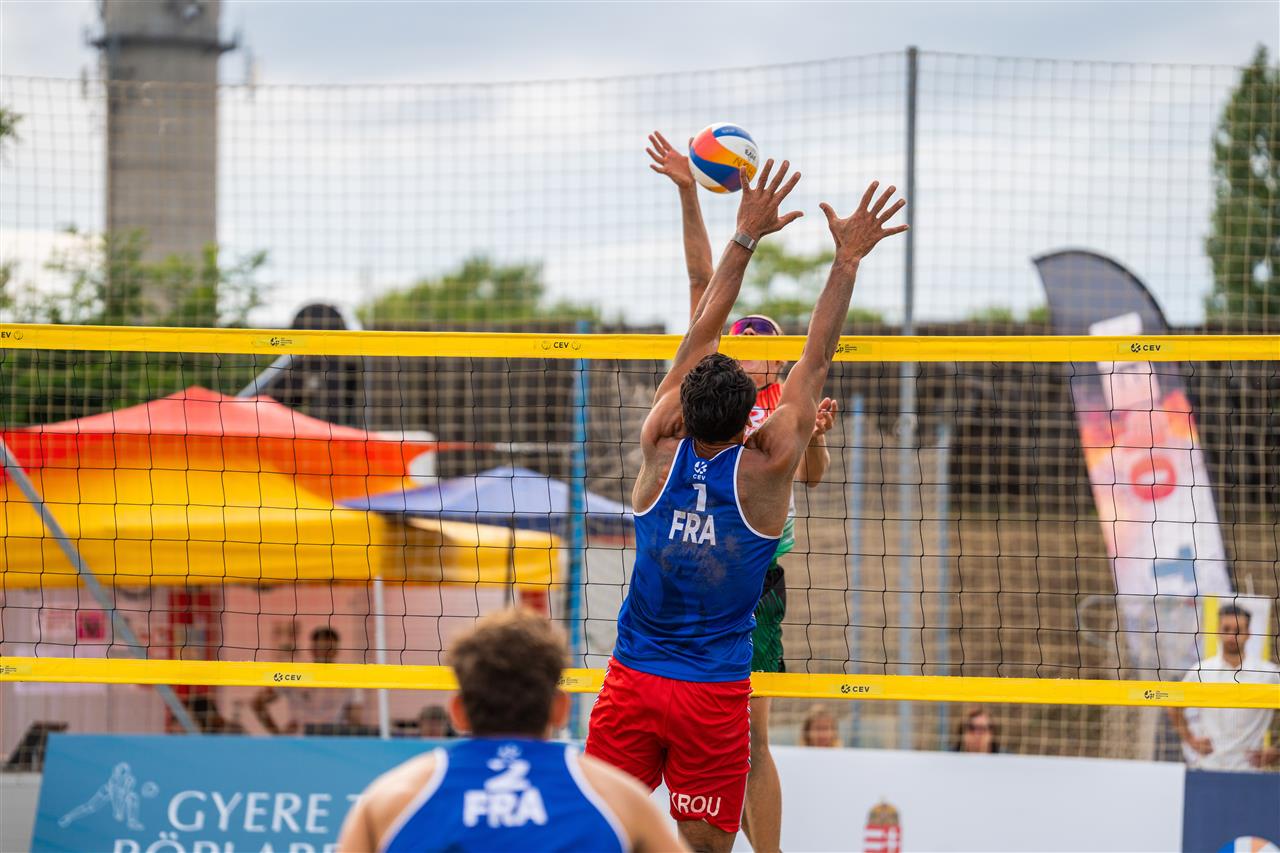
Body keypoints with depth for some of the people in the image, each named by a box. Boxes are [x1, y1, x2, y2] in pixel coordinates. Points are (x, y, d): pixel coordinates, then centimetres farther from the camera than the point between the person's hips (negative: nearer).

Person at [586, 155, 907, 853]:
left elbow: (702, 331, 1)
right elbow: (817, 358, -4)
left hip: (632, 682, 2)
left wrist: (745, 236, 2)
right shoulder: (765, 467, -10)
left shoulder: (662, 450, -4)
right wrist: (847, 262, 0)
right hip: (716, 691, -2)